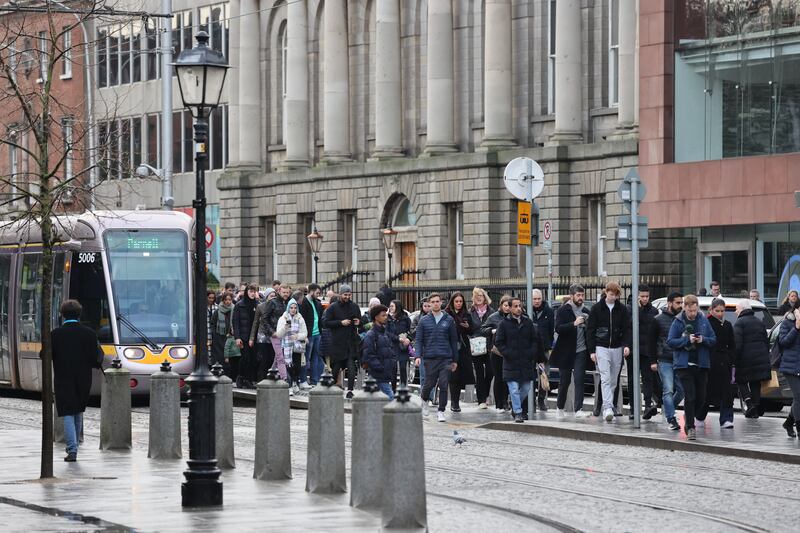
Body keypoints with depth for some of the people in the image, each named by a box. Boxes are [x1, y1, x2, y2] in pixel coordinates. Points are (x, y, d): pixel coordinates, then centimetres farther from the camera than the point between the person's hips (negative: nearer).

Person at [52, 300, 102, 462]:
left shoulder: (55, 334, -8)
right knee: (78, 413, 20)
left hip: (63, 380, -2)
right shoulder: (89, 333, -4)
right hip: (83, 380, 2)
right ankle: (73, 446, 28)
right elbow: (95, 360, -7)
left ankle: (72, 450, -12)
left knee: (68, 415, 0)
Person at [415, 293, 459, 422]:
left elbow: (454, 341, 10)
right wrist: (418, 356, -8)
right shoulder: (424, 321, 5)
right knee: (429, 384, 6)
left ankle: (441, 411, 4)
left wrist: (455, 360, 9)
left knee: (443, 386, -4)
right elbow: (418, 339, 5)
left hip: (446, 359, 0)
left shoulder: (449, 320, 6)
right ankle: (424, 401, 36)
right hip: (430, 358, 0)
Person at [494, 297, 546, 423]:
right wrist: (507, 353, -11)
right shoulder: (504, 324, -2)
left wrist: (532, 353, -1)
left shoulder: (527, 322, 7)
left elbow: (535, 340, 13)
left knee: (525, 388, 9)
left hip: (526, 362, 4)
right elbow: (499, 342, 0)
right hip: (511, 362, -4)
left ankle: (515, 407, 29)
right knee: (514, 389, -7)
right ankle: (517, 413, -1)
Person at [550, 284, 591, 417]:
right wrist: (574, 324, -27)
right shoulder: (563, 310, -3)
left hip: (581, 351, 2)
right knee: (564, 381, 8)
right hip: (566, 351, -2)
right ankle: (560, 407, 26)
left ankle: (578, 409, -15)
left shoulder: (585, 311, 10)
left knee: (580, 379, -11)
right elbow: (558, 328, -15)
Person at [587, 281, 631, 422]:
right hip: (602, 347, -3)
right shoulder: (597, 308, 0)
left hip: (617, 348, 3)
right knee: (605, 378, -15)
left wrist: (627, 345, -12)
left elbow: (627, 329, 5)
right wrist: (591, 350, -4)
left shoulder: (622, 309, 6)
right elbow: (590, 330, 1)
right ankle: (608, 408, -22)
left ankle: (608, 409, 15)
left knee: (613, 380, 6)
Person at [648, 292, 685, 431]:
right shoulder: (658, 320, 1)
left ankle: (667, 409, 28)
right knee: (668, 391, -9)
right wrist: (653, 361, -3)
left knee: (682, 390, 4)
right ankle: (671, 419, -9)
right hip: (665, 361, -4)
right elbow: (652, 341, 3)